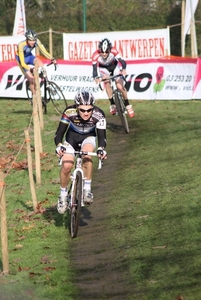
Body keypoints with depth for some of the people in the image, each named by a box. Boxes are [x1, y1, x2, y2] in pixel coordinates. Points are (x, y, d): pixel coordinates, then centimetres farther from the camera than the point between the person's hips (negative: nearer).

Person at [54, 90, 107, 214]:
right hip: (72, 136, 0)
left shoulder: (98, 115, -31)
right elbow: (59, 133, -29)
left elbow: (101, 136, -31)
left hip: (89, 137, 0)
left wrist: (101, 149, -52)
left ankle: (87, 190, -20)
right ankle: (63, 195, 4)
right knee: (66, 166, -20)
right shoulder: (69, 112, -32)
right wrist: (59, 146, -49)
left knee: (87, 155, -34)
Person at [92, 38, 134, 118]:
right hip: (104, 69, 1)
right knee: (107, 82, -27)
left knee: (120, 86, -15)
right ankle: (112, 104, -13)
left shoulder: (113, 51, -33)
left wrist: (123, 69, -63)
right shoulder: (96, 55, -34)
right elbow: (95, 68, -38)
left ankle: (128, 105, 5)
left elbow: (121, 60, -42)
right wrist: (96, 77, -58)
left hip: (115, 67, -1)